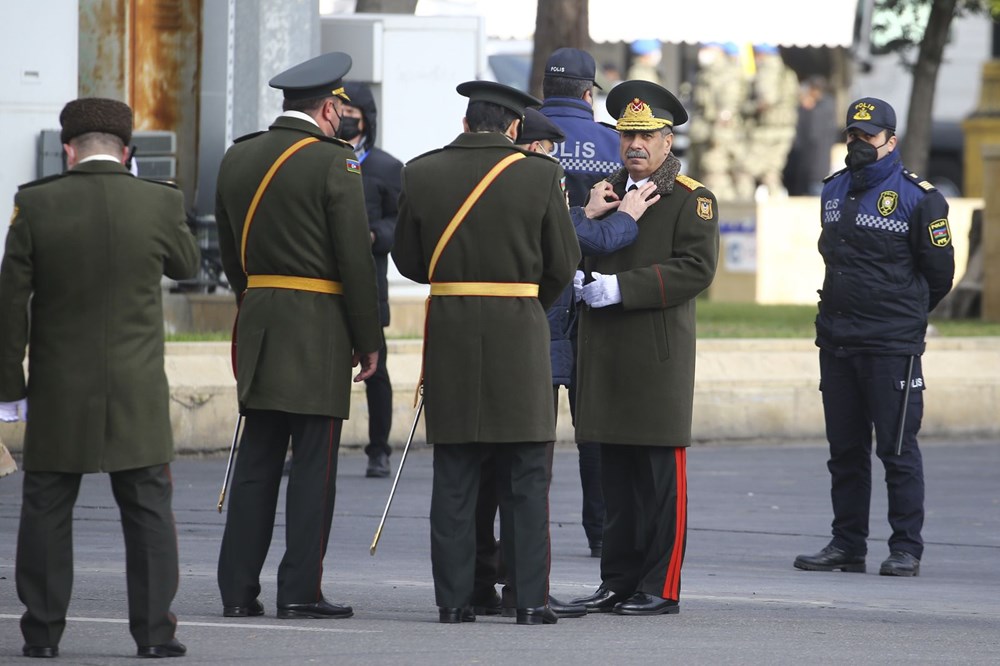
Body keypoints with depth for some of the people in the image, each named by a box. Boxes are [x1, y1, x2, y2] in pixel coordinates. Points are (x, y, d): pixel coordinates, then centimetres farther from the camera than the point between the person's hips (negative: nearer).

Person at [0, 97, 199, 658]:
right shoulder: (160, 203, -7)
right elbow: (188, 264, 13)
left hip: (59, 393, 0)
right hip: (138, 391, 0)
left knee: (47, 511, 8)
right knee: (149, 511, 7)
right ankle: (155, 629, 4)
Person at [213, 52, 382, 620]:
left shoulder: (238, 158, 10)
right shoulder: (333, 163, -10)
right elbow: (355, 258, -10)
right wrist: (369, 340, -3)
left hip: (258, 320, 6)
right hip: (320, 328, -6)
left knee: (257, 460, 7)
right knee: (314, 463, -2)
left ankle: (239, 589, 6)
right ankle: (301, 590, -4)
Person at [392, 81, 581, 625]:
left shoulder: (421, 174, 0)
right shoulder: (540, 175, -5)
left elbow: (408, 260, 7)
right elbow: (563, 263, 0)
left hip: (449, 334, 2)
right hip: (519, 332, -2)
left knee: (454, 477, 6)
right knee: (525, 478, 3)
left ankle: (453, 597, 4)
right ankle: (530, 599, 1)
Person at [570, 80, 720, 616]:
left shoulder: (692, 200, -3)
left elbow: (696, 268, -13)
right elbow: (582, 252, 26)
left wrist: (622, 288, -18)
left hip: (658, 355, -6)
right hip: (606, 352, 6)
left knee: (660, 473, -3)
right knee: (616, 472, 9)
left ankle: (661, 587, 0)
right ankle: (617, 582, 14)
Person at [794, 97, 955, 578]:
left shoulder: (917, 197, -7)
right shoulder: (835, 191, 12)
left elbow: (939, 272, -1)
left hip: (893, 345, -6)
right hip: (836, 340, 6)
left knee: (897, 448, -3)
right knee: (845, 449, 10)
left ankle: (906, 548, 2)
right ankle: (847, 545, 16)